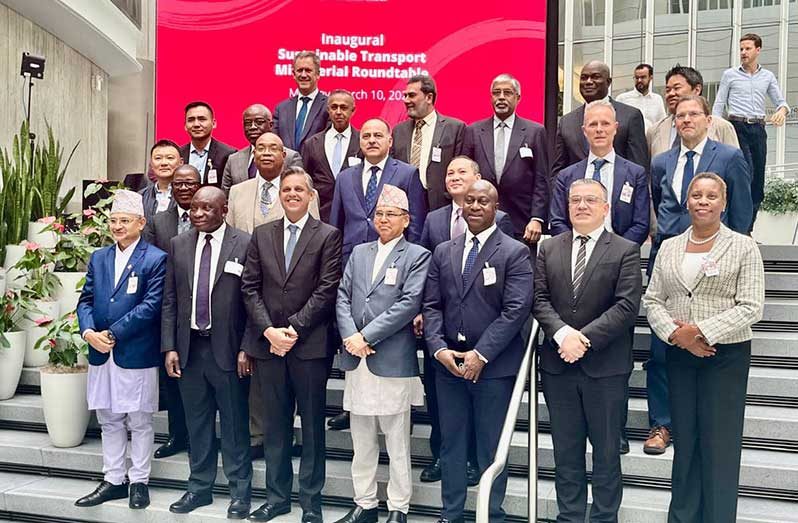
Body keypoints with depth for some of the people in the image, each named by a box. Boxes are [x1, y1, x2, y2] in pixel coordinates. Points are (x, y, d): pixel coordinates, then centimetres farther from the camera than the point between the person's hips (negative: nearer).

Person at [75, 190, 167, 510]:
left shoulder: (155, 259, -6)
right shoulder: (98, 258, 12)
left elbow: (151, 305, -14)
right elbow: (86, 300, 9)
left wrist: (112, 333, -17)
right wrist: (89, 332, -10)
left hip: (137, 354, -5)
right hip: (101, 354, 6)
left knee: (139, 422, 7)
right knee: (109, 421, 14)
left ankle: (139, 482, 19)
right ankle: (113, 480, 26)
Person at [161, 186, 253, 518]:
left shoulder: (244, 244, -5)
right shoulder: (178, 245, 8)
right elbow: (169, 300, 8)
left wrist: (246, 349, -10)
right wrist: (169, 347, 2)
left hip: (227, 349, -4)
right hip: (189, 347, 4)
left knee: (234, 423, 6)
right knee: (197, 422, 14)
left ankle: (240, 491, 19)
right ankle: (200, 487, 28)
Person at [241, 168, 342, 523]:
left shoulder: (328, 235, 0)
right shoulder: (262, 235, 11)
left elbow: (326, 290, -7)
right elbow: (250, 287, 5)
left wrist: (293, 328, -13)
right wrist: (268, 330, -8)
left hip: (309, 344, -3)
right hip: (267, 343, 3)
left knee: (312, 425, 6)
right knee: (274, 425, 11)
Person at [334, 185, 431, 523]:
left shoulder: (417, 256, -1)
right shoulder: (359, 253, 15)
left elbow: (409, 303, -12)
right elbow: (342, 297, 9)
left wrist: (366, 335, -15)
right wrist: (350, 335, -9)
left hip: (393, 360, -5)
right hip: (357, 359, 5)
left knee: (397, 442, 4)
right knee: (362, 442, 13)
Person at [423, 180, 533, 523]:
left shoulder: (515, 253, -4)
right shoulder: (443, 252, 10)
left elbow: (516, 310, -13)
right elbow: (431, 306, 7)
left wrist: (480, 354, -17)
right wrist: (438, 349, -9)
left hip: (494, 367, -4)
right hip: (447, 363, 4)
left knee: (492, 447, 7)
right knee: (451, 443, 14)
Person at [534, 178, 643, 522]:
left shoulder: (626, 251, -2)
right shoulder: (549, 249, 8)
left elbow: (627, 305, -11)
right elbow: (539, 299, 1)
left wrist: (585, 338, -18)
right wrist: (563, 333, -16)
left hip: (606, 367, -3)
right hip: (557, 365, 3)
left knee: (606, 452, 9)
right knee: (566, 452, 13)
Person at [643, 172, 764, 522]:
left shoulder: (744, 247, -3)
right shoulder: (669, 247, 9)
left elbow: (751, 308, -9)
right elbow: (652, 300, 6)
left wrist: (701, 331, -16)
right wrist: (676, 333, -11)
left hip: (726, 356, -3)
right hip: (679, 354, 4)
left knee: (720, 446, 1)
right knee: (685, 441, 11)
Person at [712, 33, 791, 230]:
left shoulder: (768, 77, 14)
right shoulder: (730, 74, 7)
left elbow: (781, 101, 14)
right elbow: (719, 105, 7)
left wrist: (782, 110, -11)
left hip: (758, 129, 4)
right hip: (737, 127, -4)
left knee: (758, 179, 3)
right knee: (746, 172, -19)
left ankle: (747, 229, 10)